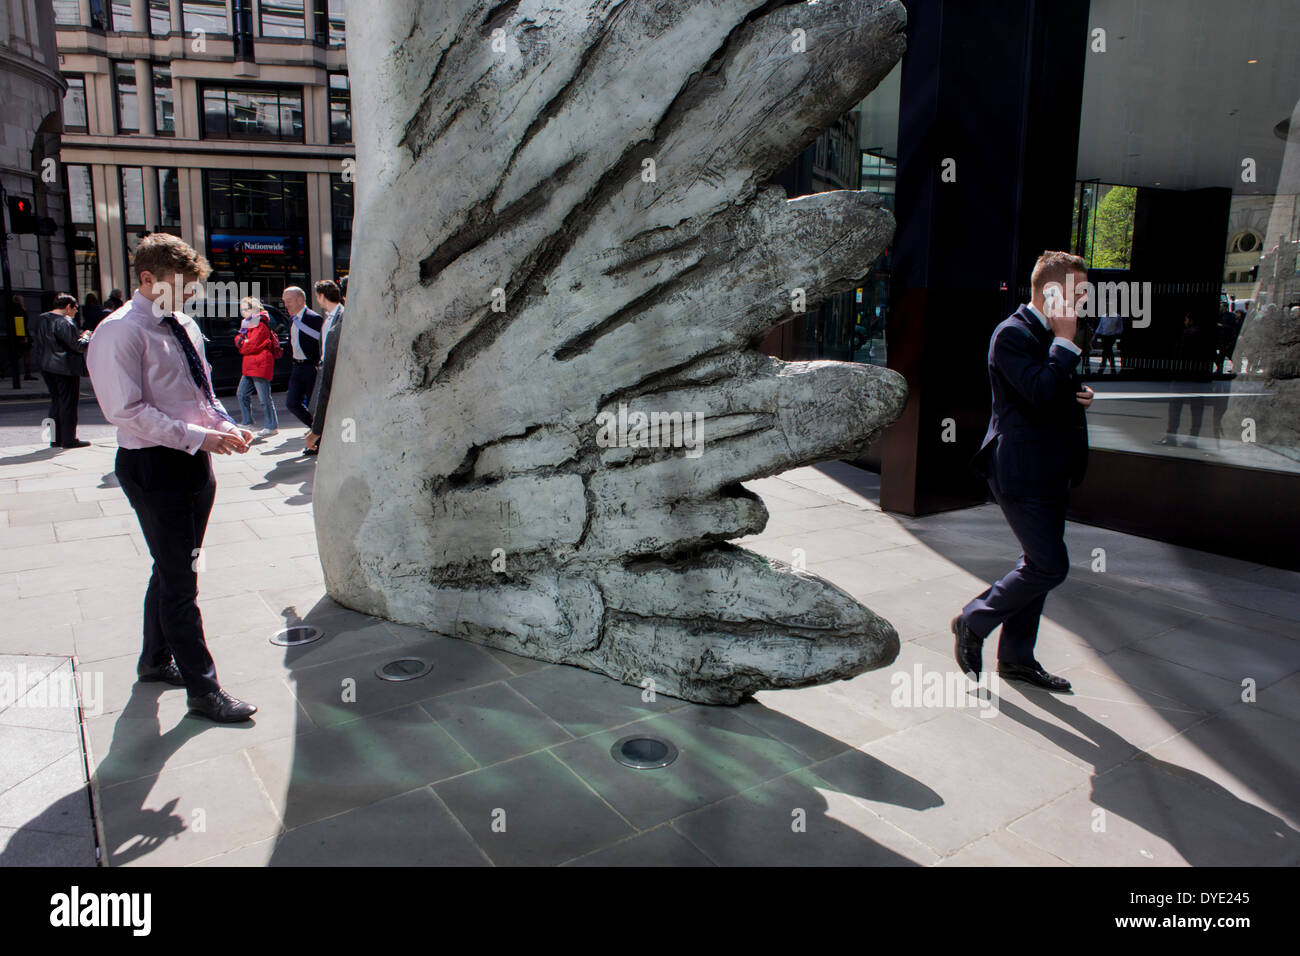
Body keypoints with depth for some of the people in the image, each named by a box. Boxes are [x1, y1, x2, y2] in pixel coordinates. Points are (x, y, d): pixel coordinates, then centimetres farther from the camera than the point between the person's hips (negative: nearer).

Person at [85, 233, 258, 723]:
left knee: (173, 569, 20)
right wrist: (198, 436, -24)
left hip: (194, 461, 8)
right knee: (179, 579, -3)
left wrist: (225, 425, 2)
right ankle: (202, 688, 6)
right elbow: (127, 410, -20)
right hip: (153, 467, -8)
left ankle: (156, 661, 38)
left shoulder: (186, 327, 12)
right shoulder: (120, 333, -13)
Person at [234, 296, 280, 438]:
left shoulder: (261, 326, -11)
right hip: (249, 366, 10)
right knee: (242, 394, 13)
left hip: (260, 366, -10)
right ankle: (246, 422, 23)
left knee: (264, 398, -7)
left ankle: (271, 426, -2)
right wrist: (240, 339, -5)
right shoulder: (248, 325, 21)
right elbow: (239, 340, 16)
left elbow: (252, 345, -17)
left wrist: (241, 344, -1)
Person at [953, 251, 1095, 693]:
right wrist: (1066, 340, -19)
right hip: (1022, 473, -10)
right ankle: (973, 622, 10)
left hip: (1048, 472, 10)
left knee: (1039, 565, 14)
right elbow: (1042, 392, -28)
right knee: (1050, 565, -9)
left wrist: (1079, 393, 8)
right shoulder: (1012, 334, -15)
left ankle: (1017, 657, 25)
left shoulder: (1050, 337, 16)